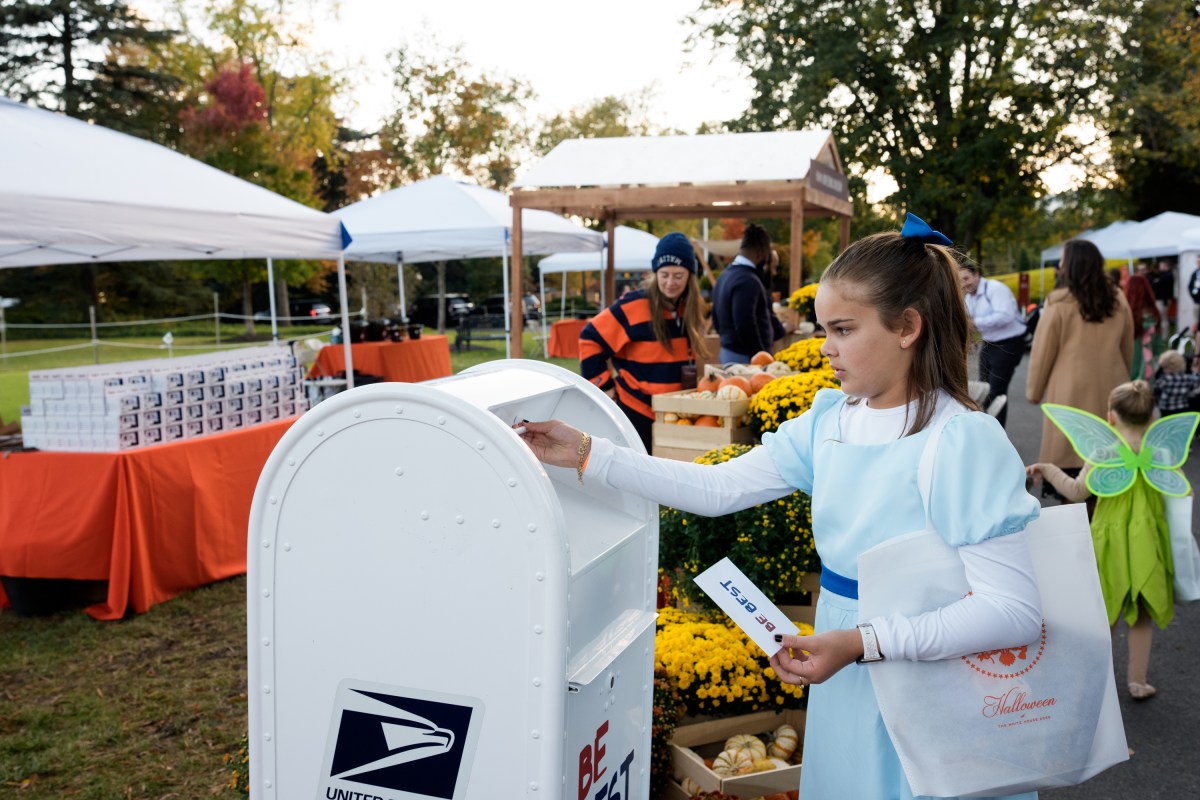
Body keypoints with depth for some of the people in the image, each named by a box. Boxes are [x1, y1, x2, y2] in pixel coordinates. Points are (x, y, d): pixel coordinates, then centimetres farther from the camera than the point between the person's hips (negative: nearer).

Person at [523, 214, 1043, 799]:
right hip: (843, 685, 6)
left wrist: (864, 641, -31)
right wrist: (585, 454, -6)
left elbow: (1014, 609, -24)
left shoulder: (962, 441, -20)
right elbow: (717, 488, -1)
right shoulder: (829, 420, 0)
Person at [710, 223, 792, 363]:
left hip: (727, 352, 10)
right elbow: (745, 327, -24)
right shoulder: (748, 281, -18)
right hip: (746, 357, -10)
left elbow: (717, 322, 18)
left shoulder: (725, 275, 12)